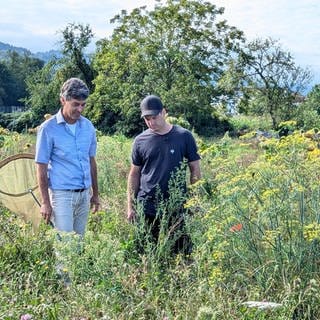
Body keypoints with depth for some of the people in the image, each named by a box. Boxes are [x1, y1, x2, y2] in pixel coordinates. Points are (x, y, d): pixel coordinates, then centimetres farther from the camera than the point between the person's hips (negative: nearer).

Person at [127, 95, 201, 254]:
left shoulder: (184, 136, 0)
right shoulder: (140, 141, 5)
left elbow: (195, 169, 5)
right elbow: (134, 174, 10)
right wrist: (131, 206, 6)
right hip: (147, 208, 2)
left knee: (179, 251, 1)